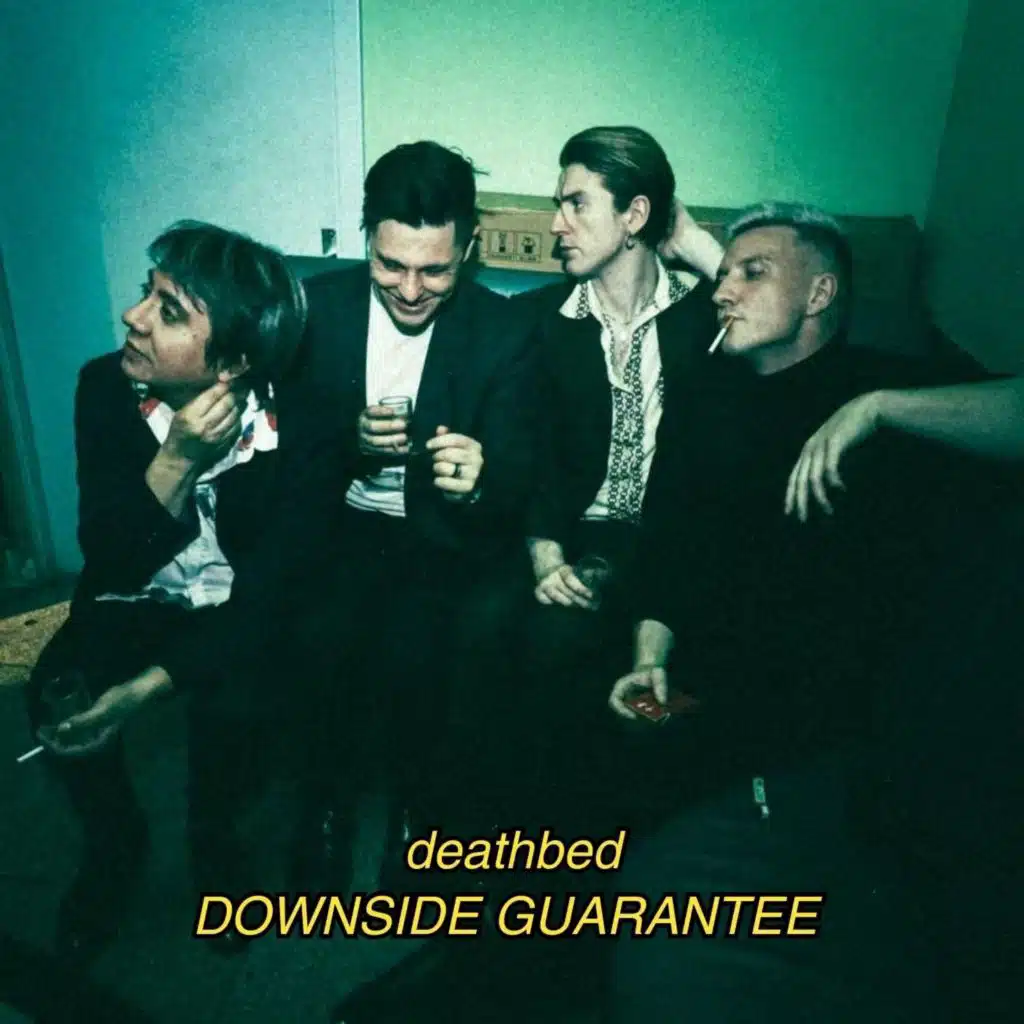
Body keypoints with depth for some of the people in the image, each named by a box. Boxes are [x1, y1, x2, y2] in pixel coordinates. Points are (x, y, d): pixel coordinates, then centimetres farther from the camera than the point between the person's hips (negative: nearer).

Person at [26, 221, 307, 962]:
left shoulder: (285, 422, -22)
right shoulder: (106, 386, -16)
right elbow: (106, 554, -17)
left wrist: (149, 685, -25)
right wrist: (176, 459, -34)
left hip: (234, 610, -1)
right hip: (134, 596, 2)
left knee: (228, 702, -26)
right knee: (57, 696, -20)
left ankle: (213, 843, 10)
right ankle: (114, 841, 12)